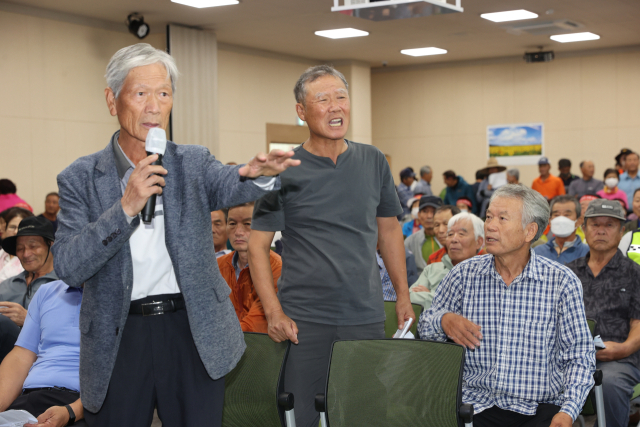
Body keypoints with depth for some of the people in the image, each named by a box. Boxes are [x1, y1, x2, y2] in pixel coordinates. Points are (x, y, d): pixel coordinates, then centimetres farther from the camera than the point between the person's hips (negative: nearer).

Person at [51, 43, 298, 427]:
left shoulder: (194, 163, 6)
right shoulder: (80, 179, 1)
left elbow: (229, 187, -16)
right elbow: (68, 269, -9)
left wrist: (259, 174, -40)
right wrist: (126, 208, -20)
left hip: (194, 336, 1)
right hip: (119, 340, -1)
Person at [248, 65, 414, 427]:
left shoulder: (373, 162, 6)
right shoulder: (284, 171, -4)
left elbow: (389, 230, 14)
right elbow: (258, 245, -3)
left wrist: (403, 295, 10)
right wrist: (274, 312, -11)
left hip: (366, 315, 3)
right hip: (303, 320, -3)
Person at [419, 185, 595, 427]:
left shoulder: (562, 281, 2)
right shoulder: (463, 275, 7)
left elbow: (579, 355, 3)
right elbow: (425, 328, 16)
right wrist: (444, 321, -7)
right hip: (475, 405, 1)